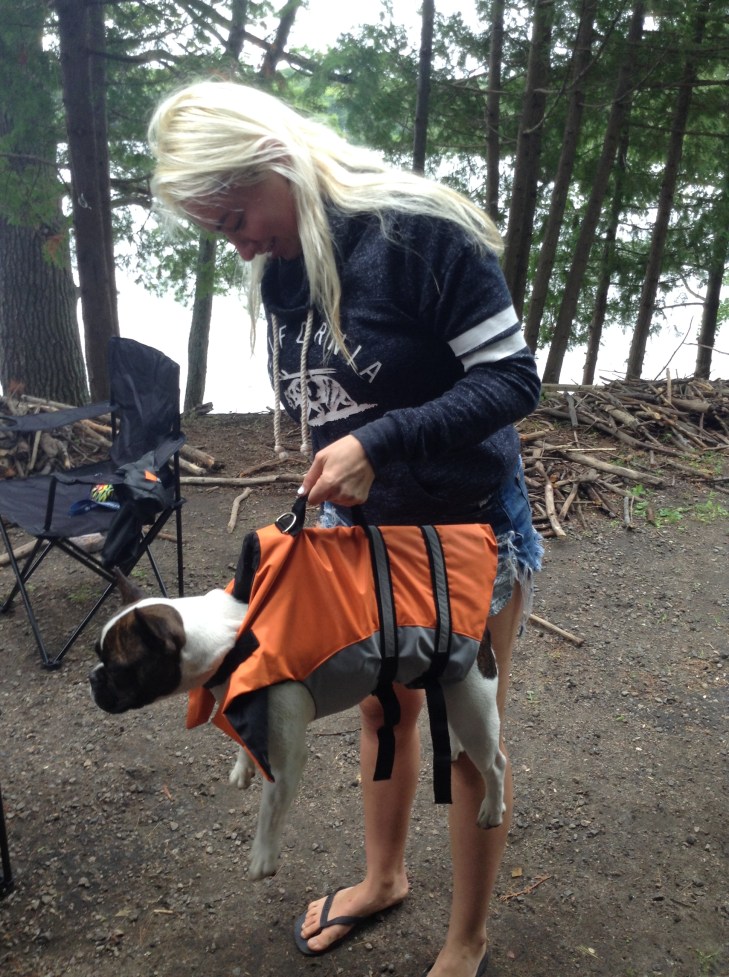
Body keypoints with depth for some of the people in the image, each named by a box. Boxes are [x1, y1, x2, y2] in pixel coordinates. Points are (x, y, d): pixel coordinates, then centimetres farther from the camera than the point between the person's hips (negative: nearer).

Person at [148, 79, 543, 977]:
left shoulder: (417, 231, -20)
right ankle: (383, 878, 47)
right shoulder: (280, 275, 2)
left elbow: (513, 378, -21)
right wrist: (330, 485, 3)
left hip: (470, 533, -6)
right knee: (381, 713, 21)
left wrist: (378, 442, -28)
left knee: (468, 740, 9)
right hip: (364, 534, 6)